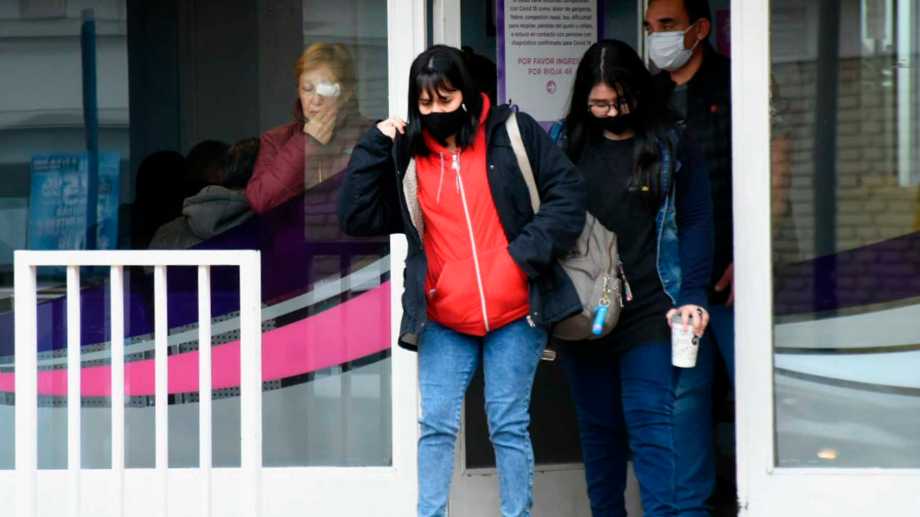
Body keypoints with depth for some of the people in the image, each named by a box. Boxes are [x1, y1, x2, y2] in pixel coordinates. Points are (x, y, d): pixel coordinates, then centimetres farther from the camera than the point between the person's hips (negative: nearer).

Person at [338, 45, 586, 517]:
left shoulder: (511, 133, -1)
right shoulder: (406, 156, 6)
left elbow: (567, 192, -1)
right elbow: (355, 216, 1)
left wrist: (527, 252, -11)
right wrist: (375, 145, -5)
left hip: (513, 315, -2)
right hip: (444, 322, 2)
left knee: (509, 426, 4)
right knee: (436, 426, 0)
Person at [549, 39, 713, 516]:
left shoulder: (671, 145, 2)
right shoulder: (563, 142, 7)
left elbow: (695, 223, 3)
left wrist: (692, 296, -6)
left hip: (649, 310, -3)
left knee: (650, 419, -10)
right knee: (597, 425, 9)